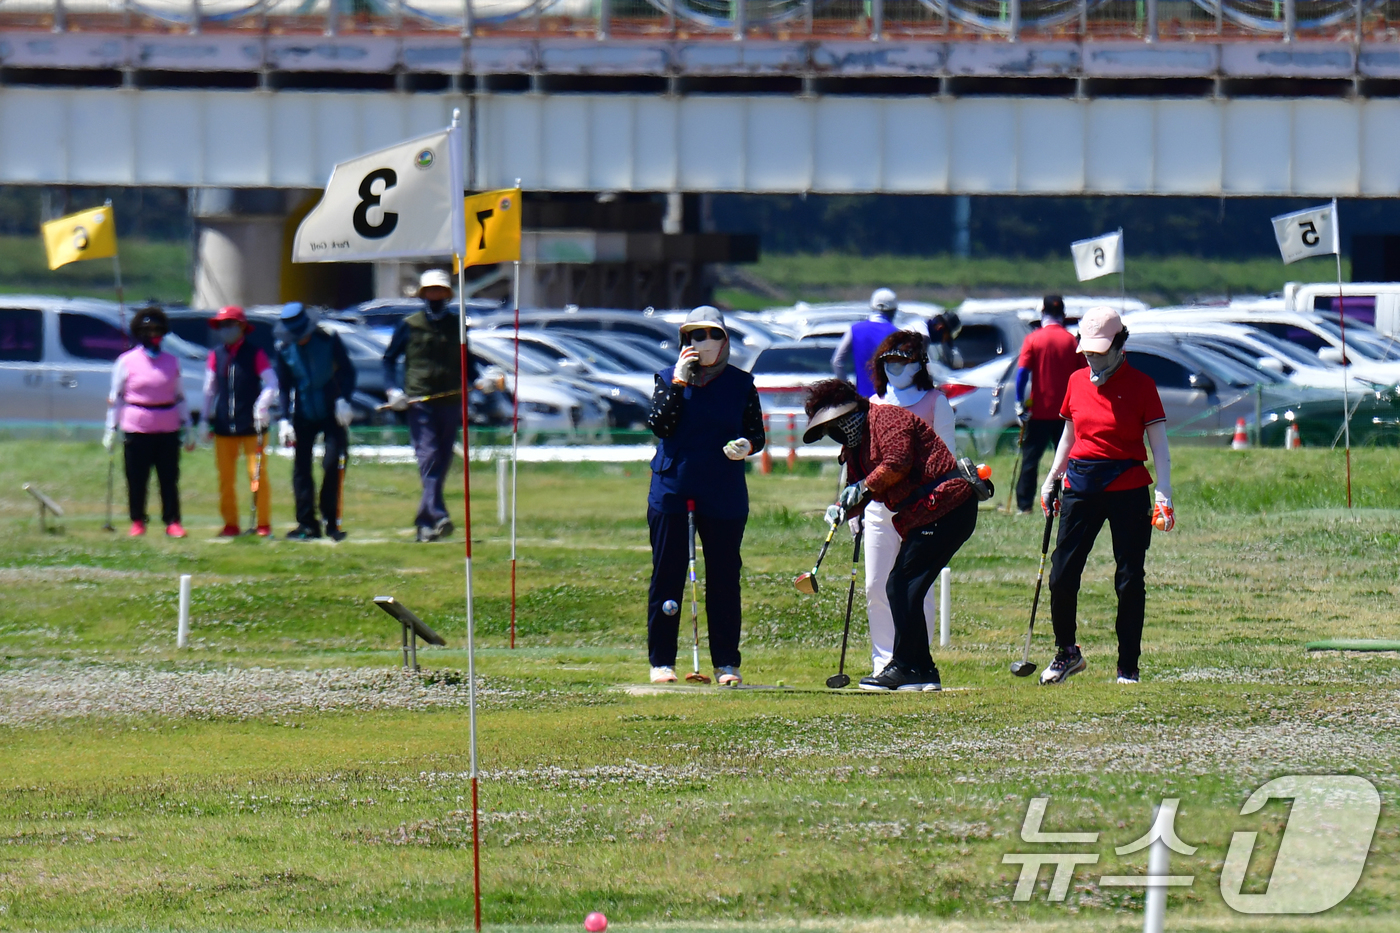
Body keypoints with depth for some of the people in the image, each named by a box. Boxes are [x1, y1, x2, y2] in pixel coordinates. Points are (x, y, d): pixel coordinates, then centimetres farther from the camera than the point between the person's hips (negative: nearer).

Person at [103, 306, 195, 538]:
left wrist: (188, 429, 12)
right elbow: (116, 397, 3)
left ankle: (172, 522, 6)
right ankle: (137, 521, 13)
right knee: (137, 479, 2)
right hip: (137, 429, -2)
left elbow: (179, 397, 15)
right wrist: (111, 429, -1)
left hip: (168, 429, 2)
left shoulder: (172, 362, 10)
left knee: (169, 478, 1)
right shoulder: (126, 362, 1)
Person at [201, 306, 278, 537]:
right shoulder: (216, 356, 8)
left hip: (251, 425, -4)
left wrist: (262, 406, -22)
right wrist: (207, 420, 7)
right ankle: (230, 524, 12)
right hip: (224, 427, 4)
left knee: (258, 474, -4)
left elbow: (271, 384, -7)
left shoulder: (254, 355, -3)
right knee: (226, 478, 5)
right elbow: (209, 389, 11)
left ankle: (263, 524, 1)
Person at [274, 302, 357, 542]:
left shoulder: (329, 339, -11)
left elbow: (347, 371, -5)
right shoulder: (284, 349, -4)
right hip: (303, 414, 2)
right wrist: (285, 419, -5)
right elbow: (284, 386, 2)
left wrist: (343, 400, -18)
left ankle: (331, 522, 4)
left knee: (334, 463, -6)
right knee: (301, 467, 1)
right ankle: (307, 524, 7)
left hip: (332, 412, -2)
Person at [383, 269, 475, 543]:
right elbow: (389, 359, 10)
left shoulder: (456, 326, 14)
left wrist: (479, 380, 3)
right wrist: (393, 389, -4)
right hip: (418, 401, -4)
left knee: (442, 462, 4)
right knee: (428, 456, -16)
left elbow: (464, 363, 22)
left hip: (450, 402, 4)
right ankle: (437, 516, -27)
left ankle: (424, 521, 12)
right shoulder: (409, 325, 5)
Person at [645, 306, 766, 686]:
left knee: (724, 578, 2)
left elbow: (757, 434, 8)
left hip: (724, 494, 0)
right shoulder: (669, 378, 5)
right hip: (672, 490, 0)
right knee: (667, 575, 0)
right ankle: (661, 661, 6)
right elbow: (660, 425, -9)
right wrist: (678, 382, -13)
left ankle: (726, 664, 7)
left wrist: (747, 446, -14)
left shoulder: (740, 384, 7)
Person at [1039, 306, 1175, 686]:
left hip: (1128, 487, -4)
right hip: (1080, 486, 4)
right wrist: (1051, 479, 15)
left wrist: (1164, 495, -14)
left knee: (1130, 581, -2)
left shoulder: (1140, 385, -4)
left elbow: (1159, 444, -6)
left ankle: (1128, 668, 7)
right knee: (1062, 575, 0)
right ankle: (1066, 652, 21)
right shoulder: (1077, 382, 9)